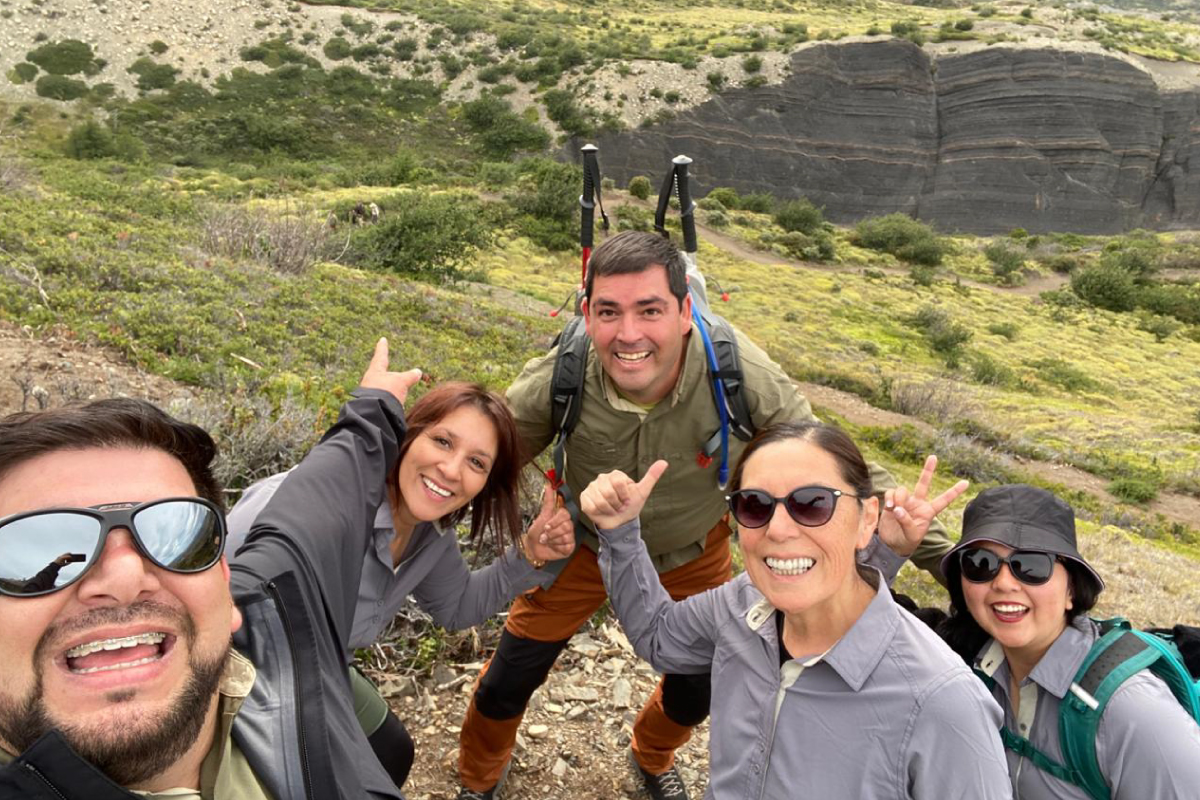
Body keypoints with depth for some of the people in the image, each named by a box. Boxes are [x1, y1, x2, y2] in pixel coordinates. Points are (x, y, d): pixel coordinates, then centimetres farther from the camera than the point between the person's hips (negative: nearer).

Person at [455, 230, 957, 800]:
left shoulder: (743, 378, -34)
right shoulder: (555, 381, -33)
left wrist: (940, 552, -22)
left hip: (692, 555, 1)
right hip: (582, 545, 0)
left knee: (698, 691, 19)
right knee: (506, 684, 9)